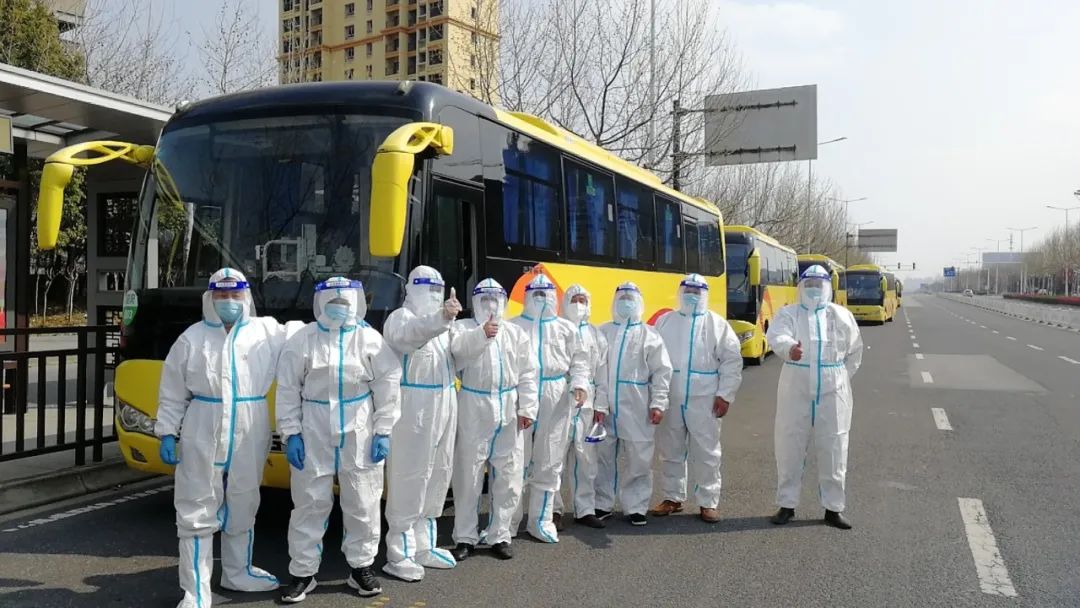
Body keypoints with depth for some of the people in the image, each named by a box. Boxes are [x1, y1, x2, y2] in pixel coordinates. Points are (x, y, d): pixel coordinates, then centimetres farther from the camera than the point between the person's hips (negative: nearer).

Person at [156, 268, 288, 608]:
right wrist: (167, 433, -1)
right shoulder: (192, 338, 0)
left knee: (243, 508, 16)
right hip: (202, 436, -2)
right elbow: (173, 394, 3)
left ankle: (238, 572, 35)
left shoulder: (268, 332, 3)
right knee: (197, 513, 1)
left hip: (249, 437, 2)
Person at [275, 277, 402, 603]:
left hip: (360, 436, 1)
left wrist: (383, 432, -2)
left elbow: (388, 386, 1)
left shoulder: (370, 339, -1)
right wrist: (291, 434, -5)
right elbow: (288, 389, 0)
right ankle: (303, 572, 20)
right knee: (310, 505, 7)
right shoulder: (303, 340, -2)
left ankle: (361, 567, 26)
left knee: (362, 505, 10)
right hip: (314, 436, -1)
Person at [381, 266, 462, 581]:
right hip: (413, 408, -9)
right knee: (409, 478, -5)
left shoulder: (439, 321, 18)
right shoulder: (401, 318, -10)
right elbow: (413, 333, -36)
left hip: (443, 404, 9)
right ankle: (399, 554, 4)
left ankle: (424, 546, 27)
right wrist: (442, 318, -52)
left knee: (437, 475, 14)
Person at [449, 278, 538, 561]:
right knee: (468, 475, 2)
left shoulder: (515, 333, 12)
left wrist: (527, 408, -1)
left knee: (508, 476, 6)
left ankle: (499, 535, 19)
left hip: (509, 411, 3)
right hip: (474, 409, -3)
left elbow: (527, 372, 7)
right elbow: (457, 347, -21)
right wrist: (482, 334, -38)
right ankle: (465, 537, 14)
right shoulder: (464, 327, 3)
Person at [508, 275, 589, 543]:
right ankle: (508, 520, 10)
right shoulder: (512, 326, 8)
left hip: (555, 400, 2)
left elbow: (579, 360, 11)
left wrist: (579, 384, -7)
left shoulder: (566, 328, 13)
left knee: (548, 462, 7)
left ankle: (540, 520, 17)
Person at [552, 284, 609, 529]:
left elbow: (602, 373, 13)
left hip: (586, 404, 4)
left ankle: (585, 509, 17)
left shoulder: (595, 335, 14)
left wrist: (600, 405, 8)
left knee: (585, 458, 7)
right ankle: (554, 509, 8)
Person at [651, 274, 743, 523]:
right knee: (670, 451, 11)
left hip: (704, 401, -2)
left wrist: (725, 395, -7)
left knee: (706, 453, 2)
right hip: (669, 399, 2)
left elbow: (732, 361, -1)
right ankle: (672, 497, 24)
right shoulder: (665, 321, 9)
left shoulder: (717, 324, 2)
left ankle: (708, 503, 13)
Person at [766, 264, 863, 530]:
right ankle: (787, 504, 19)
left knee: (833, 451, 6)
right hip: (795, 393, -1)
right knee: (789, 450, 5)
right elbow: (776, 336, -23)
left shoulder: (842, 316, 5)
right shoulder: (788, 313, -2)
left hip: (832, 394, 1)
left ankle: (833, 508, 19)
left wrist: (842, 377, 11)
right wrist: (789, 348, -44)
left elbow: (855, 351, 17)